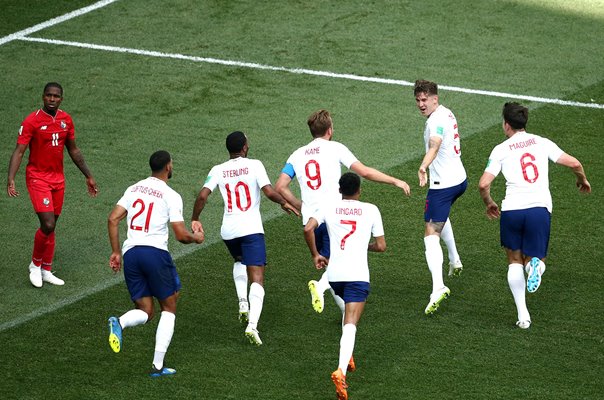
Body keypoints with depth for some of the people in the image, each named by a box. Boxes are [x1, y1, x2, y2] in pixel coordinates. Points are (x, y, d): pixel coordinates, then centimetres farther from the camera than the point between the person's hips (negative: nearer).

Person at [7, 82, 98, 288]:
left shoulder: (66, 120, 4)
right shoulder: (32, 121, -14)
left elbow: (73, 150, 16)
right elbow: (19, 151, -16)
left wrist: (88, 176, 18)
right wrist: (11, 179, -28)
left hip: (58, 178, 6)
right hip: (38, 178, -6)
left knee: (51, 226, 10)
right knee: (48, 225, -14)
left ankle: (46, 271, 21)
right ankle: (35, 264, 8)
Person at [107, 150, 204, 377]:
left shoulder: (134, 189, 13)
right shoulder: (171, 196, -3)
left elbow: (113, 219, 7)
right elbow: (181, 235, -7)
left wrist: (116, 252, 14)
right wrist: (196, 238, 15)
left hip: (130, 253, 5)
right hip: (155, 252, -5)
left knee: (145, 312, 13)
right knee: (169, 308, 12)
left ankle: (120, 323, -22)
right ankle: (158, 365, 2)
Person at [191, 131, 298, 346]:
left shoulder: (218, 170, 4)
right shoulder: (254, 165, -4)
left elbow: (202, 195, -5)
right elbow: (269, 192, -11)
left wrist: (195, 219, 8)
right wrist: (285, 203, 8)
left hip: (228, 230, 4)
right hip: (252, 229, -4)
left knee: (240, 261, 35)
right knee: (257, 278, -4)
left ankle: (243, 304, 16)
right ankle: (252, 324, -22)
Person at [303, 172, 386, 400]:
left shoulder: (329, 208, 7)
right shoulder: (370, 210, 4)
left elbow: (308, 228, -9)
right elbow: (381, 246, 4)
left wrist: (315, 255, 5)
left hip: (334, 274, 3)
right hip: (358, 274, -3)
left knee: (350, 307, 34)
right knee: (350, 326, -9)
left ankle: (347, 357, 32)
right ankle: (341, 370, -30)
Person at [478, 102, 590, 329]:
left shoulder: (501, 150, 4)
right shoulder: (542, 143, 9)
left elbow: (483, 184, -4)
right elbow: (574, 163, 4)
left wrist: (488, 204, 17)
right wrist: (582, 180, 26)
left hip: (511, 210, -1)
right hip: (540, 208, 1)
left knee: (514, 262, 17)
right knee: (534, 259, 15)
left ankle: (522, 314, 5)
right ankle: (535, 265, -24)